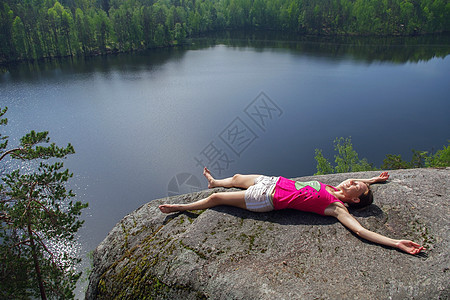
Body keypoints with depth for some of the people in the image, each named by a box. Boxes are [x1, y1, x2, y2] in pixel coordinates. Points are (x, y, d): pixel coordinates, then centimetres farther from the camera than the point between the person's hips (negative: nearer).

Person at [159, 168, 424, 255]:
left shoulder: (337, 208, -13)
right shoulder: (332, 188, 4)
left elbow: (360, 229, -22)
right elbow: (352, 180, 25)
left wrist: (397, 243, -27)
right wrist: (372, 180, 22)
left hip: (268, 200, -6)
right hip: (272, 182, 7)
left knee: (216, 198, 1)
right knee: (237, 178, 28)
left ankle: (179, 207, 23)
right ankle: (214, 181, 61)